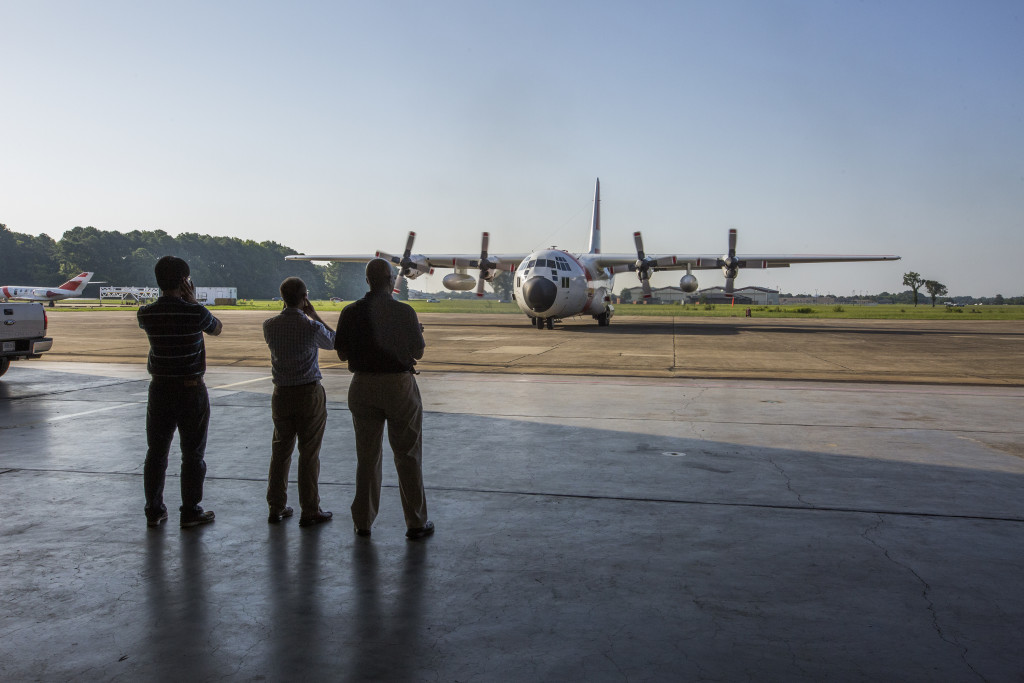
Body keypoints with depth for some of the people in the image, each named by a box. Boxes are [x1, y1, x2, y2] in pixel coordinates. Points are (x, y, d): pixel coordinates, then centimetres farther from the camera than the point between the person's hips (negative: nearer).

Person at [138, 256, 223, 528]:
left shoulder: (146, 314, -5)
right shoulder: (195, 312, -16)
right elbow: (217, 329, 5)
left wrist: (172, 298, 10)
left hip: (159, 388, 4)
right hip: (191, 390, -4)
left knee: (156, 453, 13)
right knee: (193, 454, 7)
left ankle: (154, 511, 21)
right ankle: (190, 512, 13)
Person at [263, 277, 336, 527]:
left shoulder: (269, 326, -4)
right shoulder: (312, 327, -16)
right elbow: (332, 341, 4)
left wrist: (289, 310, 13)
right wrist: (314, 314, 6)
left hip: (281, 394, 4)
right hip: (309, 394, -4)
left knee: (280, 451, 14)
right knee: (309, 454, 4)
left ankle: (276, 508, 22)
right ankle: (310, 511, 11)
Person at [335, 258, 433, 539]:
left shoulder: (350, 313, -2)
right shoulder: (403, 312, -11)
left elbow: (342, 353, 3)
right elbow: (417, 352, -5)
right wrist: (418, 332, 14)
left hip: (363, 386, 3)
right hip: (398, 384, -3)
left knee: (367, 456, 14)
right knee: (408, 456, 7)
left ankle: (363, 521, 21)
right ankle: (416, 523, 13)